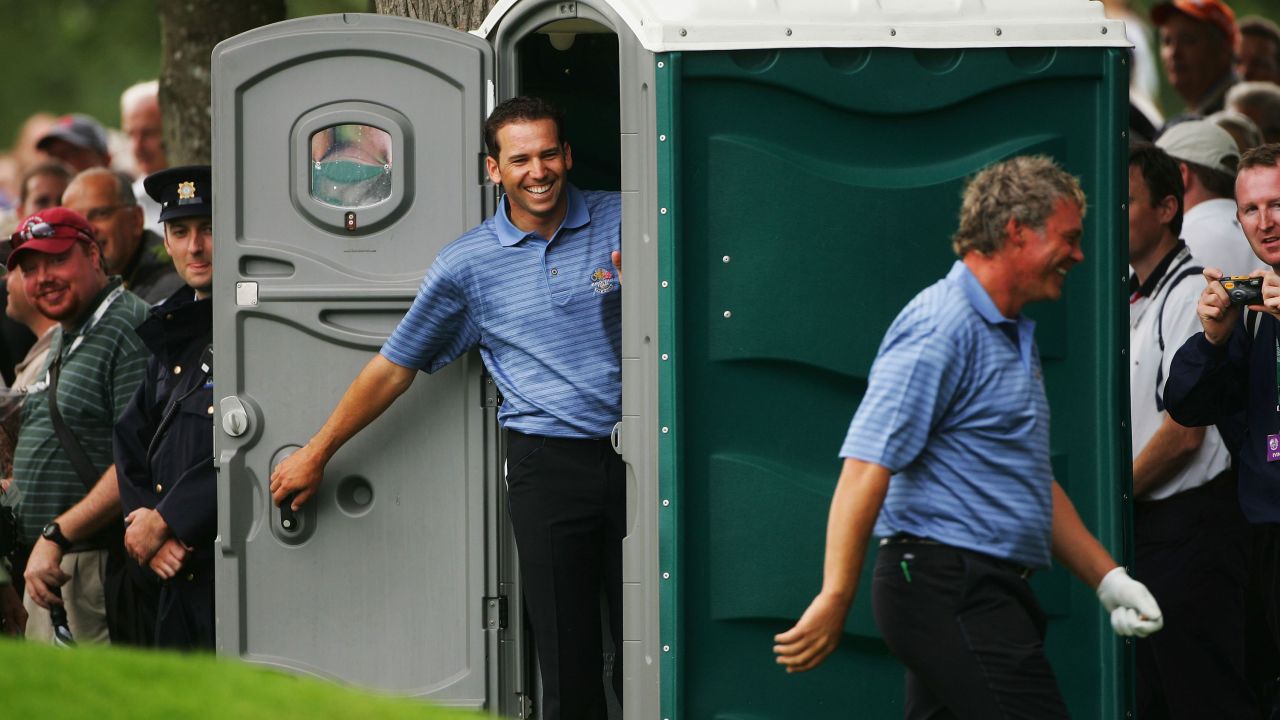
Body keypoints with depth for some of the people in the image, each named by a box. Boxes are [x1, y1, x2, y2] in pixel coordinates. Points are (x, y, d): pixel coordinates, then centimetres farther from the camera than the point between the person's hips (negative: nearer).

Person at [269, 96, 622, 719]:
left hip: (631, 457, 0)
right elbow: (394, 367, 13)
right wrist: (315, 455, 16)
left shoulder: (620, 222, 5)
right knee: (567, 661, -3)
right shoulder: (468, 264, 5)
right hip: (546, 467, 0)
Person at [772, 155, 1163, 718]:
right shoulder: (942, 328, -13)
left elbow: (1033, 484, 29)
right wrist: (834, 602, -26)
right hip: (949, 592, -10)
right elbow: (866, 468, -21)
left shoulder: (1011, 335, 22)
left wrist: (1107, 580, 21)